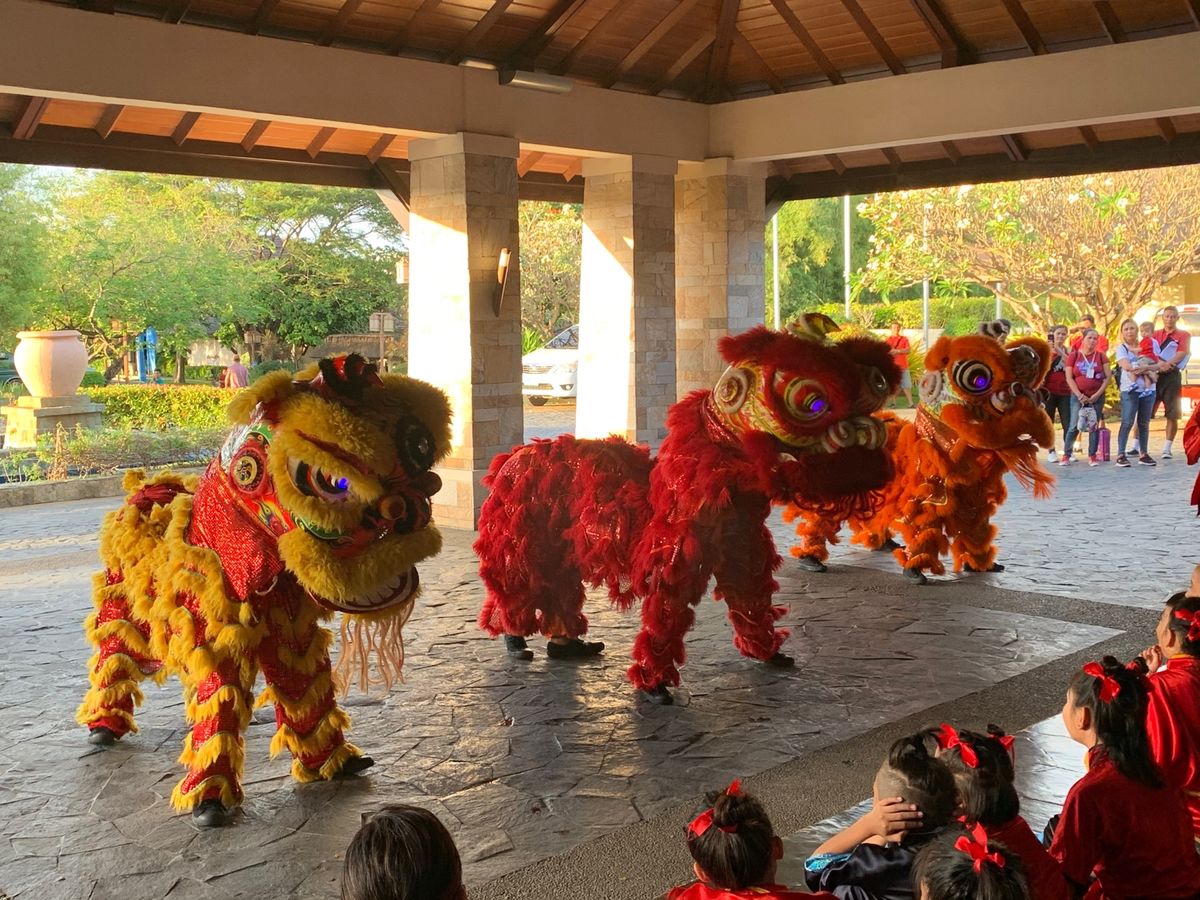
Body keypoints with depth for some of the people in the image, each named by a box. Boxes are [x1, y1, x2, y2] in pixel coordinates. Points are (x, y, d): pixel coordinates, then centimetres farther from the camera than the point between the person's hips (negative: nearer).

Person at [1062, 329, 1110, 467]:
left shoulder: (1101, 356, 4)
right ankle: (1066, 455, 1)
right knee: (1074, 426, -6)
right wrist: (1079, 395, -11)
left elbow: (1108, 376, 1)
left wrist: (1098, 394, -9)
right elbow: (1069, 378, -3)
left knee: (1094, 426, 2)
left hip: (1096, 397, 2)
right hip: (1078, 396, -2)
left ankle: (1092, 456, 8)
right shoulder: (1074, 355, 1)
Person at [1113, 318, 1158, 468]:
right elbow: (1127, 366, -13)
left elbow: (1157, 365, 4)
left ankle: (1144, 454, 12)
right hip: (1130, 389, -4)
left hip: (1148, 389, 4)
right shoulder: (1121, 348, 3)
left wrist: (1145, 367, -15)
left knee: (1144, 423, 7)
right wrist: (1147, 367, -7)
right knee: (1127, 423, -10)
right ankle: (1121, 455, -9)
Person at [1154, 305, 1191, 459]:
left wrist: (1167, 364, -23)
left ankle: (1167, 448, 2)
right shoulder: (1155, 335, 14)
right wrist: (1159, 362, -21)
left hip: (1172, 376, -2)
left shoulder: (1184, 335, 6)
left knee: (1172, 415, -4)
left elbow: (1182, 353, -8)